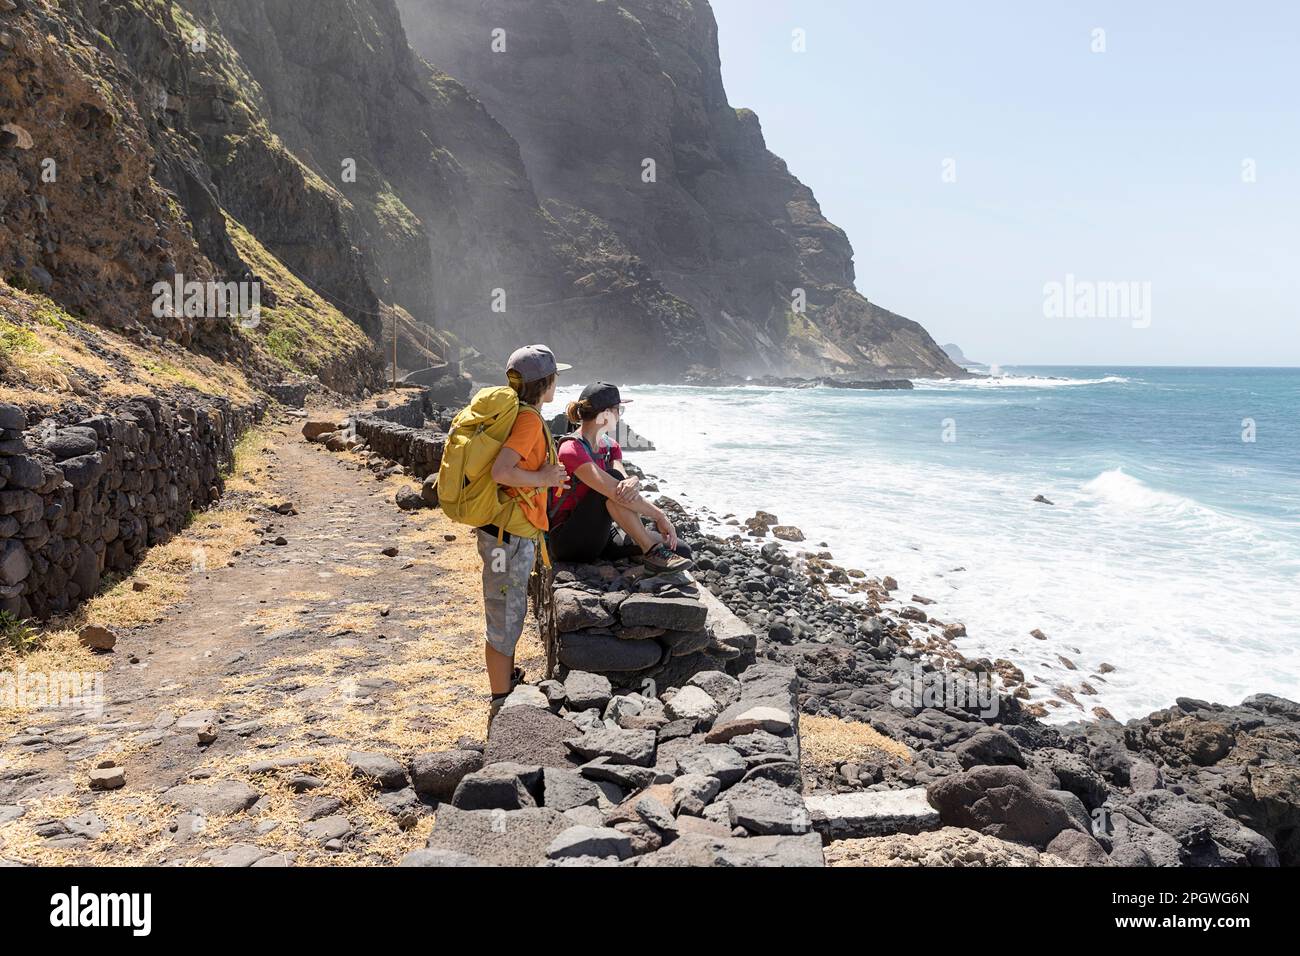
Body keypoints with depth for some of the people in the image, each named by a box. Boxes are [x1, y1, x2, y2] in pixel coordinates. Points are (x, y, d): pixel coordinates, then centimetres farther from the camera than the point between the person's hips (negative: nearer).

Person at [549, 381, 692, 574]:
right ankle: (653, 552, -28)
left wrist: (633, 483, -34)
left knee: (682, 550, -15)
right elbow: (613, 490, -30)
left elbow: (625, 487, -10)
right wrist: (659, 516, -32)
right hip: (568, 540, -6)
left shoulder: (610, 447, 9)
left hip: (601, 539, 6)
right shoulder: (572, 450, -19)